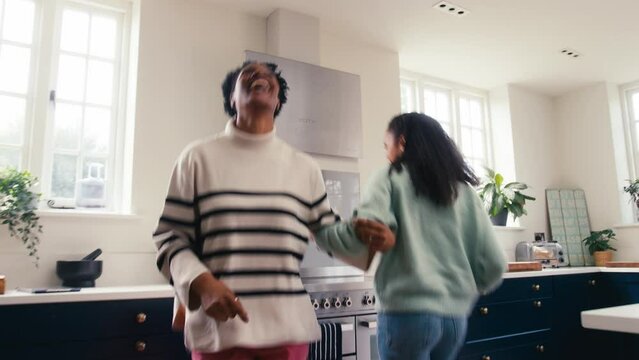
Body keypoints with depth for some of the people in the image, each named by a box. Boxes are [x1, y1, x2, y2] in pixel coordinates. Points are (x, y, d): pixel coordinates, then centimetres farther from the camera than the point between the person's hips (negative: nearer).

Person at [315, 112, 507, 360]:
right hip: (456, 317, 6)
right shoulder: (463, 189, 11)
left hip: (408, 312, -5)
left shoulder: (390, 179, -1)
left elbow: (365, 231, -17)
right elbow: (494, 264, 8)